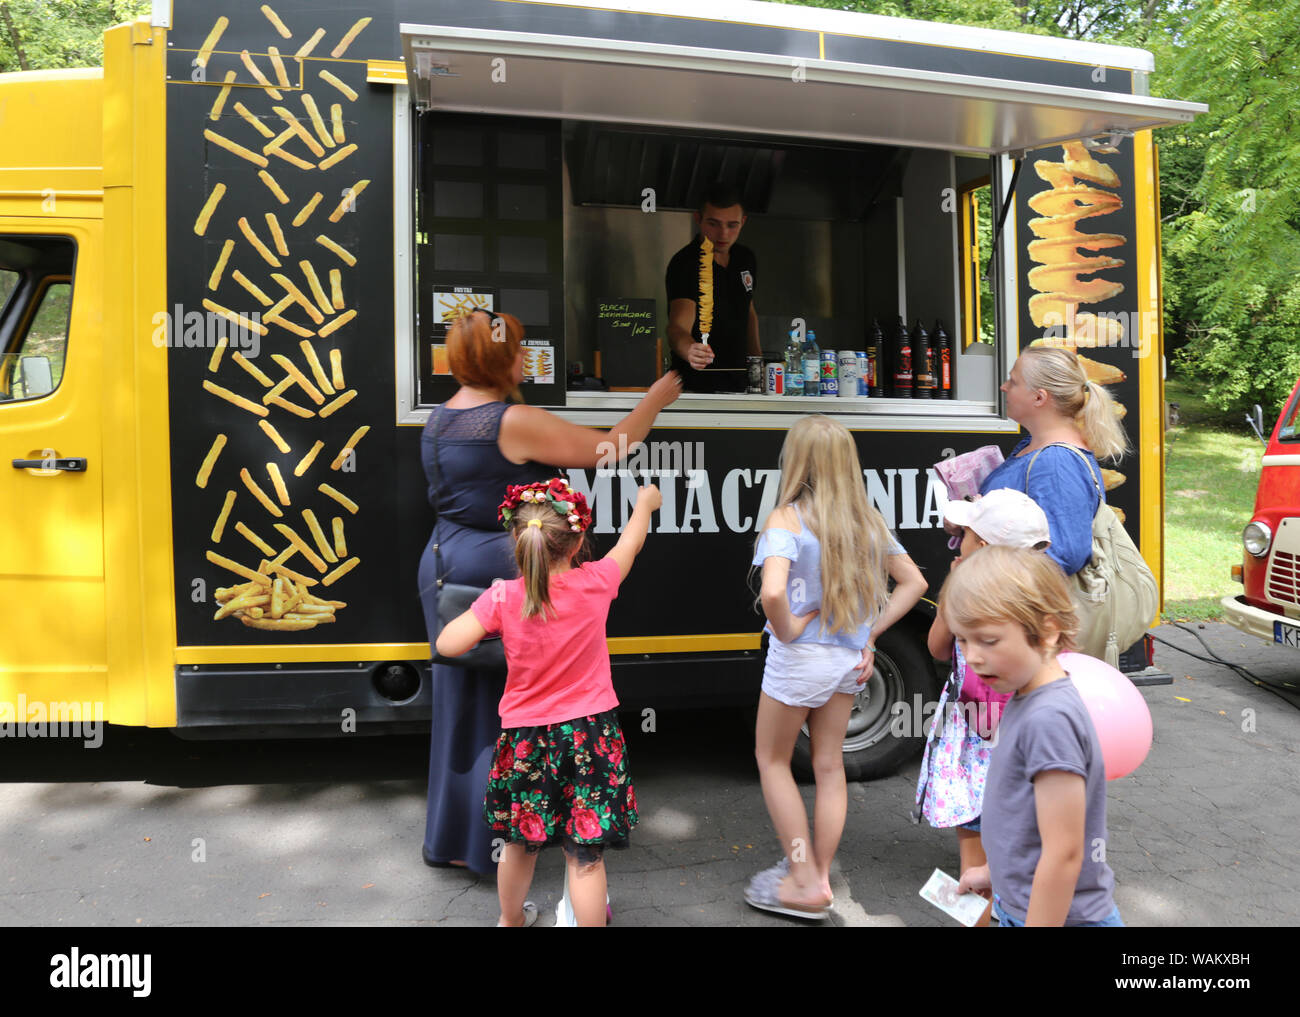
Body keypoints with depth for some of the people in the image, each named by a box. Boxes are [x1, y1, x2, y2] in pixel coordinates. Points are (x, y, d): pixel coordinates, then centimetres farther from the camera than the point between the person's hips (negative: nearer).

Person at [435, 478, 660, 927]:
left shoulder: (502, 598, -15)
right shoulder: (595, 583, -12)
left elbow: (447, 645, -13)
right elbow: (631, 542, 7)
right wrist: (644, 503, 26)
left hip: (525, 740, 2)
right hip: (589, 734, -1)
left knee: (520, 843, 23)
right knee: (586, 856, 7)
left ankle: (511, 919, 46)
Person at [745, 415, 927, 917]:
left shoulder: (788, 518, -19)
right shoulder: (868, 521, 2)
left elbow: (772, 592, -35)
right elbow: (914, 582, 10)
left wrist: (788, 630, -17)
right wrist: (872, 631, 7)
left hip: (799, 658, -6)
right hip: (848, 659, 6)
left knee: (772, 760, 14)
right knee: (829, 765, 17)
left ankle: (804, 883, 17)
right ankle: (819, 876, 28)